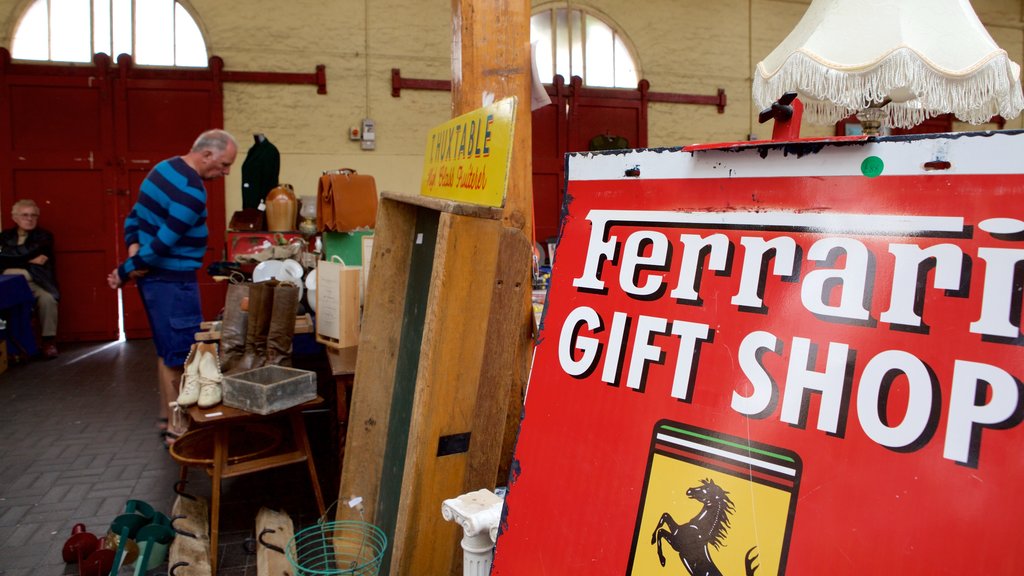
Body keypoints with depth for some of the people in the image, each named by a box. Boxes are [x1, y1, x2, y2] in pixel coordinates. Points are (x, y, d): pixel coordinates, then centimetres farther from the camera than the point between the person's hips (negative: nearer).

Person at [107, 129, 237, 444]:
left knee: (168, 350, 18)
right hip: (172, 280, -10)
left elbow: (134, 216, 13)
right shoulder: (192, 191, -22)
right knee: (181, 355, -2)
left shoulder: (166, 167, 9)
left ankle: (168, 417, 29)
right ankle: (178, 427, 6)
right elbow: (163, 243, -24)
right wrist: (125, 272, -14)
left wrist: (134, 250, -2)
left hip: (155, 275, 10)